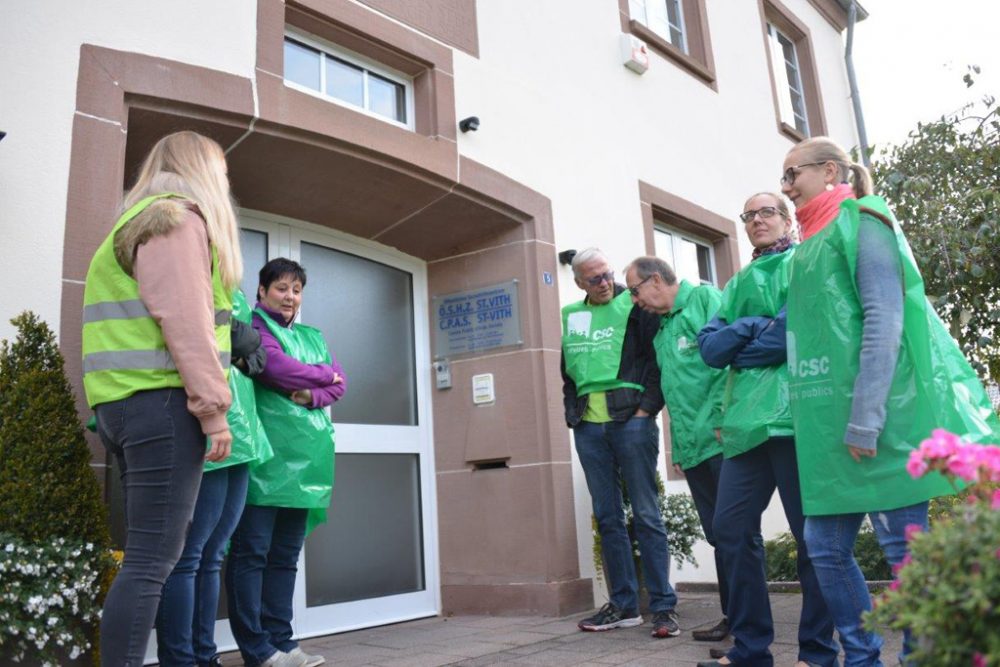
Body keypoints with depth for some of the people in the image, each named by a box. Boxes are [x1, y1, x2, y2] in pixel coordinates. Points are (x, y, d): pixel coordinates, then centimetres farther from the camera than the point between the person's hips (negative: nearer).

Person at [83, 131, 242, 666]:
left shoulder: (141, 221, 27)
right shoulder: (178, 218, -3)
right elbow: (185, 322, -15)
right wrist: (213, 409, -16)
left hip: (127, 402, 10)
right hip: (161, 401, -10)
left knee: (146, 555, 11)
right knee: (154, 558, -10)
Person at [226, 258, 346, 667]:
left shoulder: (312, 337, 23)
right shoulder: (254, 326, 2)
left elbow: (339, 383, 12)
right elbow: (279, 369, -14)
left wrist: (313, 395, -9)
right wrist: (322, 374, 2)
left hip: (304, 452, 7)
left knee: (285, 554, 9)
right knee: (251, 551, -4)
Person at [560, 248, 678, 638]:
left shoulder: (634, 306, 1)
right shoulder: (571, 317, 15)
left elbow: (660, 358, -4)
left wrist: (647, 408, -11)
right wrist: (572, 409, 10)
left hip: (629, 420, -5)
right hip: (588, 427, 5)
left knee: (646, 515, -1)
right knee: (607, 518, 9)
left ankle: (663, 606, 7)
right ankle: (624, 605, 18)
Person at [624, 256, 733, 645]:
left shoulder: (705, 299, -2)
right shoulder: (661, 331, 22)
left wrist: (722, 420, -19)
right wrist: (678, 446, 19)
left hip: (721, 440, -8)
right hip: (693, 448, 8)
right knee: (719, 535, 12)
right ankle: (735, 616, 20)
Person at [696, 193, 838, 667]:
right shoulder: (736, 285, 22)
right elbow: (709, 347, 9)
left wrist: (740, 350, -1)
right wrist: (754, 327, -6)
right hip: (746, 420, 6)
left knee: (811, 534, 0)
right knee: (730, 527, 4)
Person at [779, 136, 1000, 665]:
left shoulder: (861, 223, -3)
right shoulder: (812, 244, 20)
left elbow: (884, 320, -14)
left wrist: (865, 419, -20)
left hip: (877, 419, -8)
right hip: (828, 423, 8)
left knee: (903, 546, 0)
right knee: (826, 548, 9)